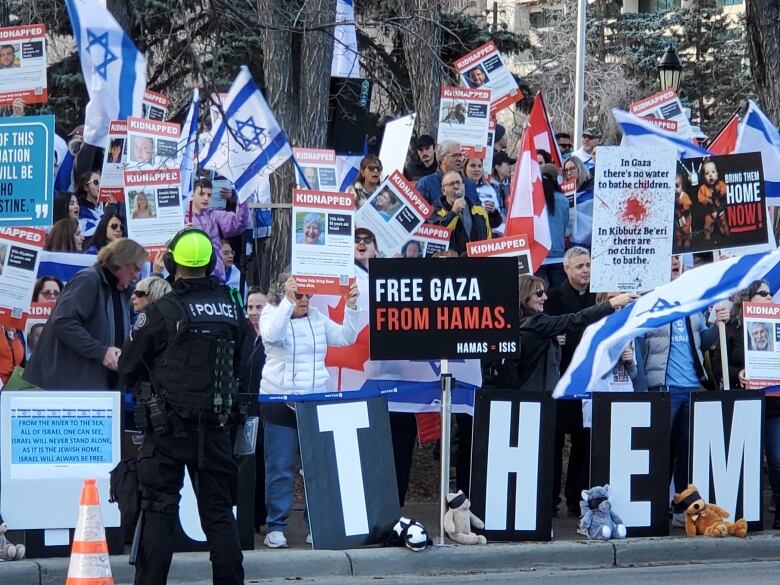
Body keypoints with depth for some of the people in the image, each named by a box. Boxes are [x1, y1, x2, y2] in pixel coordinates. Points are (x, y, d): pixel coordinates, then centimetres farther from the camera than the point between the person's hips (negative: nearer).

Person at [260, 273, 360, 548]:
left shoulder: (318, 318, 11)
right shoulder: (271, 314, -2)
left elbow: (345, 338, 9)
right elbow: (272, 335, -23)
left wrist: (351, 307, -4)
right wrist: (288, 302, -29)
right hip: (280, 400, -4)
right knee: (280, 468, -2)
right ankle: (275, 527, 3)